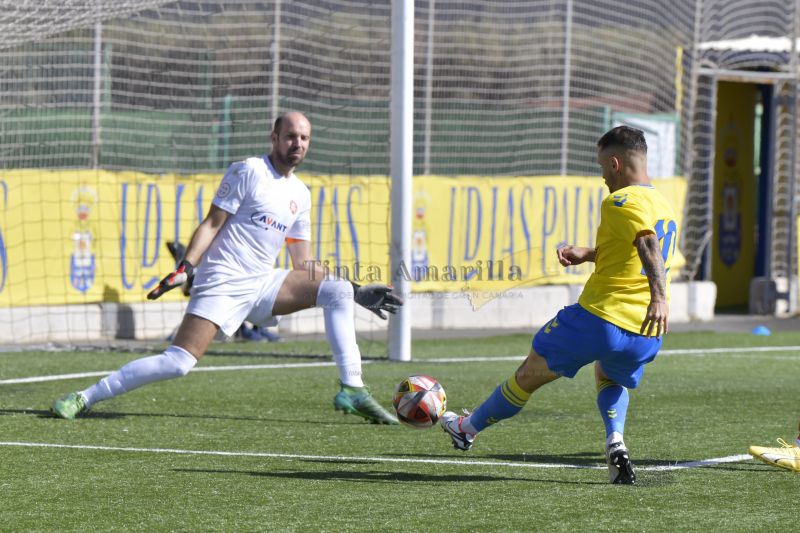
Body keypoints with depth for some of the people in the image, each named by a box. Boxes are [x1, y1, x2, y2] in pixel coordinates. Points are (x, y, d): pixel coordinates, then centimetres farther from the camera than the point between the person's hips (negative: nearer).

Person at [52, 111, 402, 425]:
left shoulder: (300, 194, 15)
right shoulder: (249, 172, -4)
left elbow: (304, 266, 18)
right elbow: (212, 224, -6)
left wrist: (358, 293, 12)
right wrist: (186, 267, -18)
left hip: (264, 284, 6)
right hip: (223, 284, -6)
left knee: (338, 291, -9)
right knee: (178, 362, -19)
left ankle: (352, 391, -8)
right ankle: (84, 398, -10)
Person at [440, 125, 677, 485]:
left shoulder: (620, 202, -9)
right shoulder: (665, 209, 17)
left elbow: (648, 243, -27)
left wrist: (659, 297, -38)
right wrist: (589, 254, 27)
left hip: (599, 318, -6)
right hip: (647, 335, 7)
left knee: (531, 373, 15)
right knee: (609, 377, 36)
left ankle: (468, 429, 34)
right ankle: (615, 441, 7)